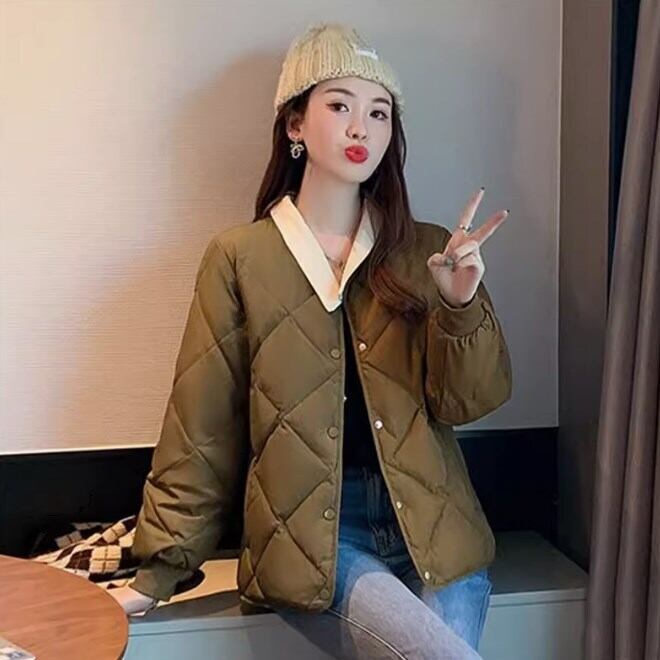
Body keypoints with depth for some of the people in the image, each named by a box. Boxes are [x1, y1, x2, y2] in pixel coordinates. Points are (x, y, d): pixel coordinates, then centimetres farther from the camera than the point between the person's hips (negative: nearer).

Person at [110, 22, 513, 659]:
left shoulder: (427, 252, 6)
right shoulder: (240, 258, -1)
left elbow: (470, 400, 0)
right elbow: (202, 429, 2)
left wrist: (462, 306, -19)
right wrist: (161, 569, 4)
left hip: (431, 528, 4)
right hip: (308, 534, -3)